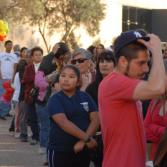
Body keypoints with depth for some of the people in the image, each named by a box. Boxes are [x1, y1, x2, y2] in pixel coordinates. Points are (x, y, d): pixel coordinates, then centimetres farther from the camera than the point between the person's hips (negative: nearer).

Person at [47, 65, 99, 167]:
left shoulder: (85, 97, 5)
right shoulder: (55, 99, -6)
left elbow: (95, 120, -2)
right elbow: (63, 122, -20)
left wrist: (83, 141, -16)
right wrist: (87, 138, -25)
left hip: (83, 150, 4)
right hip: (60, 150, -4)